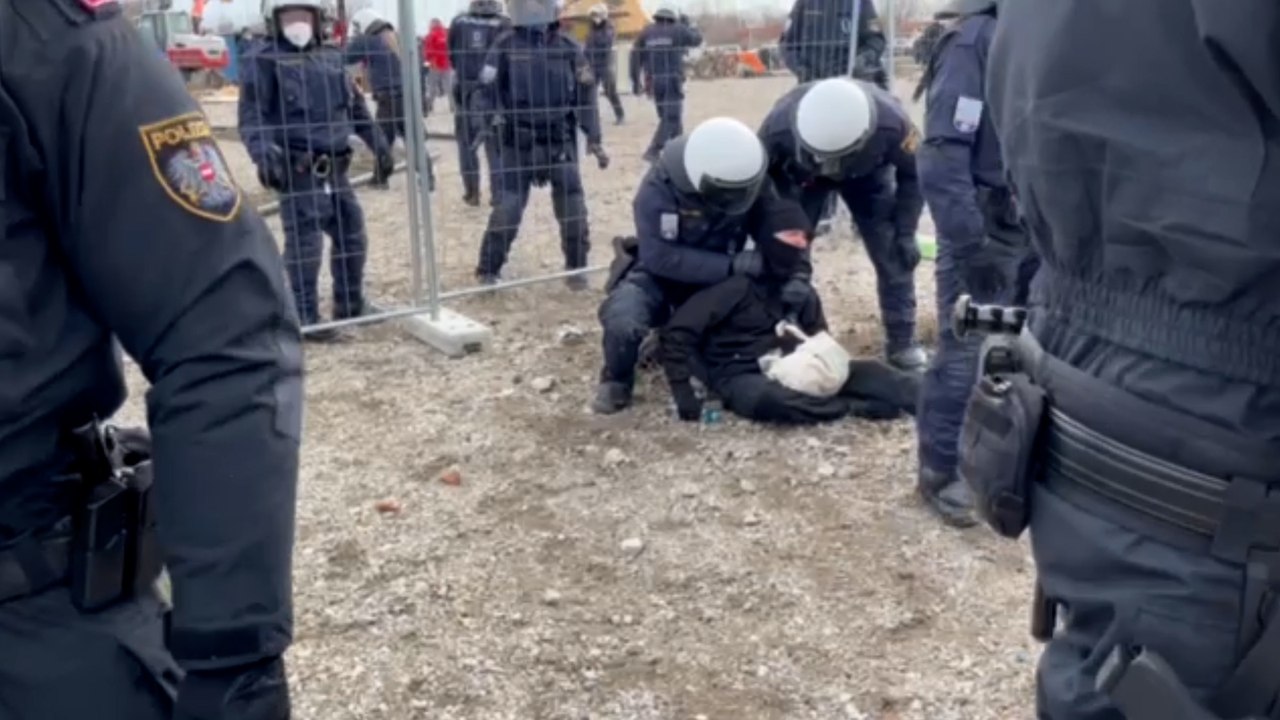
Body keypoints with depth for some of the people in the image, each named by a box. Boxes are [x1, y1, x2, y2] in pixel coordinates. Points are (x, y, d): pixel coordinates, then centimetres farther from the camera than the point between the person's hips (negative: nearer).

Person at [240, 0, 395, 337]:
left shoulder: (331, 57, 17)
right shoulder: (264, 61, -3)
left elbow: (356, 106, 25)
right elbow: (252, 116, -10)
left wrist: (379, 145, 22)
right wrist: (264, 155, -26)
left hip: (335, 168, 7)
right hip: (299, 170, -7)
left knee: (352, 234, 14)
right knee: (304, 243, -5)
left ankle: (350, 305, 29)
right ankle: (307, 317, 4)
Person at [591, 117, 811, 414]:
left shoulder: (751, 180, -17)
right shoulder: (659, 188, -30)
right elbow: (660, 256, -33)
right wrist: (732, 265, -39)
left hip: (718, 277, 5)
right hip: (659, 272, -5)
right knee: (623, 322, -35)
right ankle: (617, 380, 1)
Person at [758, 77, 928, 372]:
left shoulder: (891, 124, -39)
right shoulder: (779, 126, -41)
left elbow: (913, 174, -17)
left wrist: (905, 232, -17)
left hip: (867, 174, 0)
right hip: (800, 176, 0)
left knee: (895, 256, -6)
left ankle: (902, 343, 10)